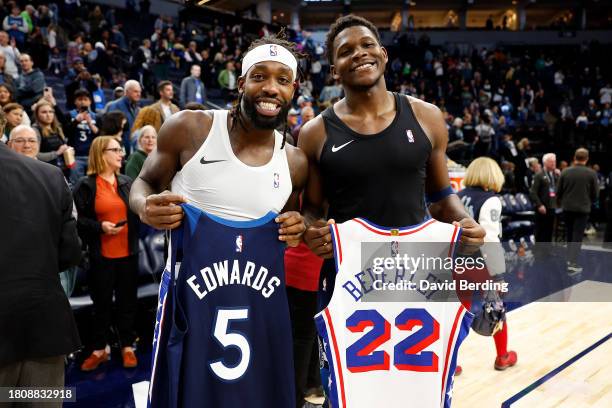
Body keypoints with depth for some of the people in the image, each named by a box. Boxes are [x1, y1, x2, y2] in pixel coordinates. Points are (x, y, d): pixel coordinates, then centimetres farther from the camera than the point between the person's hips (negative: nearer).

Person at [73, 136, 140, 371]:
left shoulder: (127, 182, 8)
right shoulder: (86, 185, -4)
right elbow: (78, 220, -6)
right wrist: (99, 226, -20)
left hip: (128, 253, 3)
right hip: (101, 255, -3)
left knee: (127, 301, 10)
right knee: (102, 303, 8)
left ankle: (127, 347, 23)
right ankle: (100, 349, 23)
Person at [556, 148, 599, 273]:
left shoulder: (565, 172, -5)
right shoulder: (591, 173, -10)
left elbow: (558, 191, 1)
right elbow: (595, 193, -2)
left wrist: (560, 203, 20)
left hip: (567, 208, 3)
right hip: (583, 208, -3)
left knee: (569, 235, 18)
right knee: (577, 237, 0)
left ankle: (570, 259, 26)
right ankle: (573, 264, -6)